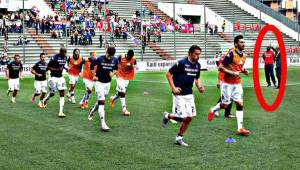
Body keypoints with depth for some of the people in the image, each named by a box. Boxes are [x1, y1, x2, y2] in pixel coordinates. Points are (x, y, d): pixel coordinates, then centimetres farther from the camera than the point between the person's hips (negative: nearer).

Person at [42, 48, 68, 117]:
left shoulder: (65, 57, 3)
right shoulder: (55, 58, -19)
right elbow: (48, 67, -15)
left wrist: (64, 68, 4)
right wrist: (58, 69, -23)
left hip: (60, 77, 6)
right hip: (54, 77, -6)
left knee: (62, 93, -3)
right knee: (52, 93, 1)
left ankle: (61, 111, -2)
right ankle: (45, 100, 36)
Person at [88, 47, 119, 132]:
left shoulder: (115, 60, -6)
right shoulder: (100, 59, -16)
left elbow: (115, 69, 12)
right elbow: (92, 66, 1)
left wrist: (113, 73, -9)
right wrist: (94, 75, -1)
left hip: (107, 83, 5)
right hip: (99, 82, -5)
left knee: (101, 101, 16)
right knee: (101, 101, -15)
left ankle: (92, 110, 48)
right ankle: (103, 124, -20)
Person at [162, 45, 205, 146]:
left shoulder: (197, 65, 6)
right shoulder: (181, 63, -14)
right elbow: (169, 74, -8)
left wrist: (199, 86, 2)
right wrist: (173, 87, -16)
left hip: (189, 94, 7)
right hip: (179, 94, -7)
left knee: (189, 118, 4)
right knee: (183, 117, -11)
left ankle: (179, 138, 19)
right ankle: (167, 116, 19)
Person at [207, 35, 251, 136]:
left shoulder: (244, 56, 7)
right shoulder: (231, 54, -17)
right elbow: (220, 67, -16)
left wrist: (244, 71, 2)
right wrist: (232, 73, -24)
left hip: (237, 84, 6)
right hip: (227, 84, -6)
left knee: (240, 104, -3)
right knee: (224, 105, 4)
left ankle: (240, 128, -1)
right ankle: (212, 110, 37)